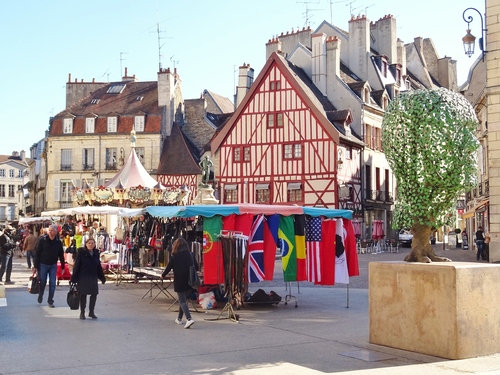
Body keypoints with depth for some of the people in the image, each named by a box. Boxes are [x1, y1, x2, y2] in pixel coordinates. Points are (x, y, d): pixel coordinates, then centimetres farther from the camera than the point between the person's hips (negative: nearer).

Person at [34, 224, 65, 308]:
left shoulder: (58, 242, -1)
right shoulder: (42, 240, -8)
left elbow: (61, 255, 6)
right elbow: (37, 253, -6)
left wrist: (63, 266, 6)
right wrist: (36, 266, -9)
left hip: (53, 265, 2)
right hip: (43, 264, -1)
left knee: (52, 283, -1)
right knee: (42, 282, 7)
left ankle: (50, 301, 8)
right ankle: (40, 296, 33)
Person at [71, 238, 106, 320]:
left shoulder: (96, 253, 8)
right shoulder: (81, 252, -6)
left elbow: (99, 266, 14)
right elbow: (76, 265, -7)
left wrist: (102, 277, 14)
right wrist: (74, 277, -10)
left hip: (93, 277, 4)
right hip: (82, 277, -4)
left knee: (94, 294, 2)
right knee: (83, 295, 3)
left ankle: (91, 312, 18)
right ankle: (82, 313, 16)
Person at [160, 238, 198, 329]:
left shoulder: (174, 256, -8)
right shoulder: (190, 255, 2)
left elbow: (169, 268, -2)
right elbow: (196, 267, 6)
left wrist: (163, 275, 16)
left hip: (179, 282, -5)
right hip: (189, 282, 5)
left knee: (182, 301, -3)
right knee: (183, 299, 20)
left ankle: (189, 319, -21)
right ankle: (179, 318, 31)